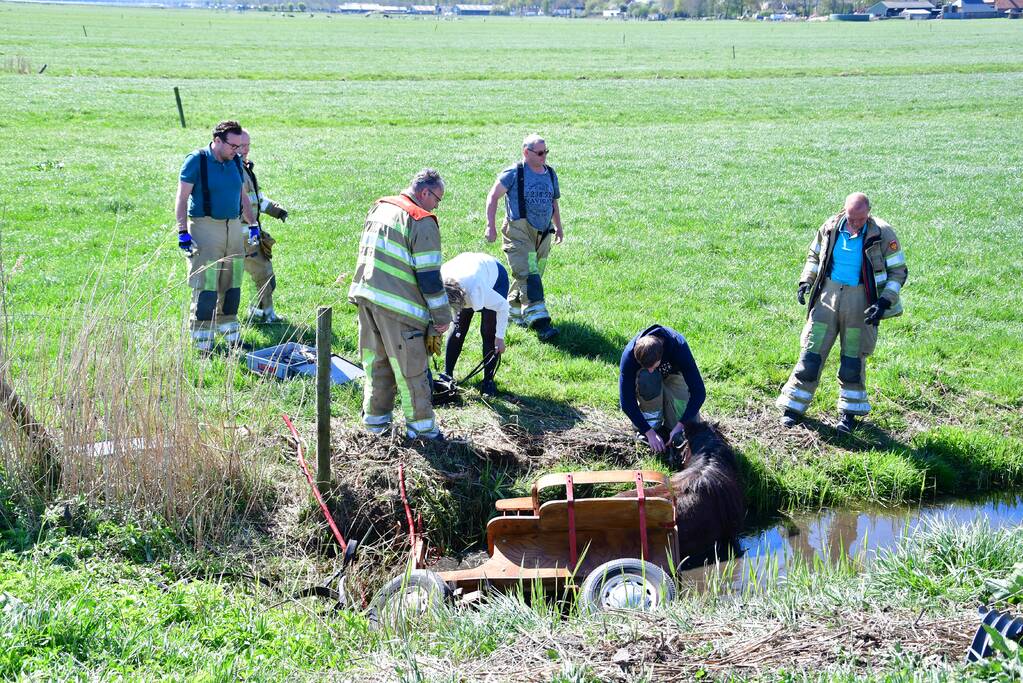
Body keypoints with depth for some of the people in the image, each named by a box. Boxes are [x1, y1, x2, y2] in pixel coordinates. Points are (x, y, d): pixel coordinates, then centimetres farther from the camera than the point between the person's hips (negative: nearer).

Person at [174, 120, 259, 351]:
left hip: (233, 227, 6)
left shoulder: (235, 162, 10)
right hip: (205, 228, -6)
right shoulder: (196, 160, -9)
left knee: (231, 284, 11)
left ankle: (229, 330, 22)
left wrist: (252, 225, 19)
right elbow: (182, 198, -9)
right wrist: (182, 232, -14)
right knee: (205, 286, -8)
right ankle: (201, 338, -2)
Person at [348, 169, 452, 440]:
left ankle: (375, 417, 24)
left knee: (375, 361, 17)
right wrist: (442, 315, -7)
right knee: (411, 367, 2)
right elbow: (429, 275, -13)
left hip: (365, 294, 8)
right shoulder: (423, 222, -12)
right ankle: (420, 424, 8)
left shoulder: (379, 207, 13)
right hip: (397, 304, -8)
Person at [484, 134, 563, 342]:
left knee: (532, 276, 10)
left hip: (543, 234, 7)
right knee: (528, 276, -16)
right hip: (519, 232, -7)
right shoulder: (514, 173, -8)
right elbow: (493, 196, -5)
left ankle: (512, 311, 29)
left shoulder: (550, 174, 13)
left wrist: (558, 226, 22)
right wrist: (491, 226, -10)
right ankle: (539, 321, -22)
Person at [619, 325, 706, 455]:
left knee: (691, 426, -19)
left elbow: (699, 392, -34)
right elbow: (627, 401, -30)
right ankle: (653, 425, -18)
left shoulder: (679, 347, -38)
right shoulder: (629, 355, -36)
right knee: (646, 379, -38)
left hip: (672, 375, 0)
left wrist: (680, 425, -39)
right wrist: (649, 432, -35)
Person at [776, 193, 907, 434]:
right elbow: (814, 255, 15)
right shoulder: (831, 227, -4)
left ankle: (849, 412, 21)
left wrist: (884, 302, -15)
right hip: (828, 294, 2)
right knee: (811, 352, 2)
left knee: (853, 359, 6)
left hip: (860, 300, -2)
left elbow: (898, 271, -4)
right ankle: (794, 406, 12)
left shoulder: (882, 234, -12)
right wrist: (805, 282, 1)